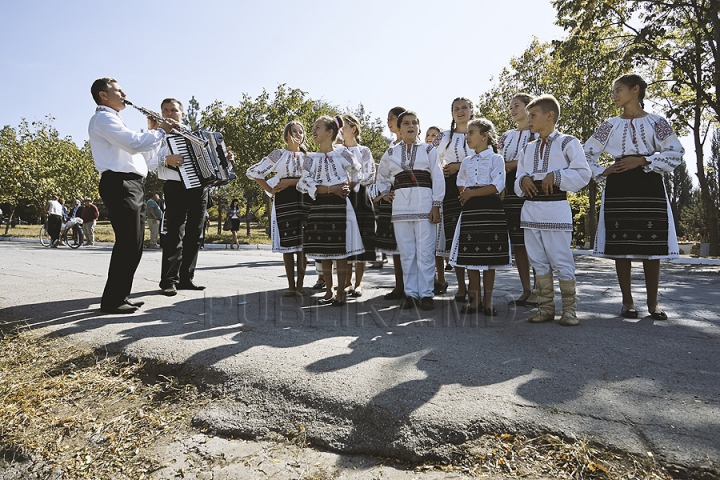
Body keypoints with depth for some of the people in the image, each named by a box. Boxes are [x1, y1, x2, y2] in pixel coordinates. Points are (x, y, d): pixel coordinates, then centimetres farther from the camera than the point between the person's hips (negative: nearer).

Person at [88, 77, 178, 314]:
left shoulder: (112, 120, 28)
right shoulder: (103, 118, -4)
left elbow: (140, 151, 25)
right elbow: (135, 144, -20)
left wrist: (156, 133, 15)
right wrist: (161, 130, -7)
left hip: (132, 186, 10)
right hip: (120, 185, -10)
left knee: (133, 245, 10)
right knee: (127, 244, -11)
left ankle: (120, 296, 17)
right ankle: (112, 300, -4)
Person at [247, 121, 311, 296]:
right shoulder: (278, 154, 10)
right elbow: (253, 172, 7)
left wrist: (291, 181, -13)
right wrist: (270, 190, 0)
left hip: (305, 200, 2)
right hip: (285, 201, -1)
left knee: (304, 243, -3)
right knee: (287, 243, -2)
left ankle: (300, 285, 4)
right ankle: (291, 285, 6)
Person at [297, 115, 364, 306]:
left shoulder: (342, 153, -1)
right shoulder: (311, 158, 8)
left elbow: (360, 174, 7)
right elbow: (304, 184, -3)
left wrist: (347, 186, -4)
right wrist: (332, 189, -12)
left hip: (339, 205, -4)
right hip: (319, 206, 4)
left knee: (340, 250, -2)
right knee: (323, 250, 6)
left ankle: (340, 292, 8)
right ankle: (329, 291, 18)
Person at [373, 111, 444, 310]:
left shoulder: (428, 150, 9)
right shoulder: (390, 153, 14)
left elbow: (438, 179, 4)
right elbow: (382, 179, 21)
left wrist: (436, 206, -5)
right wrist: (379, 195, 3)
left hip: (425, 206, -2)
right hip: (401, 207, 2)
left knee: (425, 253, -3)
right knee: (406, 253, 3)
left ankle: (425, 294, 6)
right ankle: (411, 293, 12)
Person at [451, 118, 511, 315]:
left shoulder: (495, 158, 0)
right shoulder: (467, 161, 15)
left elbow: (497, 186, -11)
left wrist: (472, 193, -12)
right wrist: (466, 194, 1)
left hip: (491, 210, -4)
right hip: (470, 210, 5)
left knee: (489, 257, 1)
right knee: (470, 256, 3)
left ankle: (487, 300, 11)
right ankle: (475, 299, 13)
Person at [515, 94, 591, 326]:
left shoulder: (567, 143, 1)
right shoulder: (528, 149, 18)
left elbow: (583, 174, -6)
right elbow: (519, 179, 17)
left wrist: (555, 176, -14)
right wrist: (523, 180, -4)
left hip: (556, 209, -6)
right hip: (530, 209, 6)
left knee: (561, 261, -3)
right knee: (539, 261, 8)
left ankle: (569, 309, 8)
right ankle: (546, 307, 17)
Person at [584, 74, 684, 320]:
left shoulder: (656, 122, 7)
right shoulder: (610, 125, 11)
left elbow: (675, 152, -1)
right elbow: (587, 153, 12)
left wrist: (641, 161, -11)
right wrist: (602, 172, -2)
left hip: (649, 186, -1)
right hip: (619, 187, 1)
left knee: (652, 244, -1)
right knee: (621, 244, -2)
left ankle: (652, 302, 10)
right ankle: (627, 301, 8)